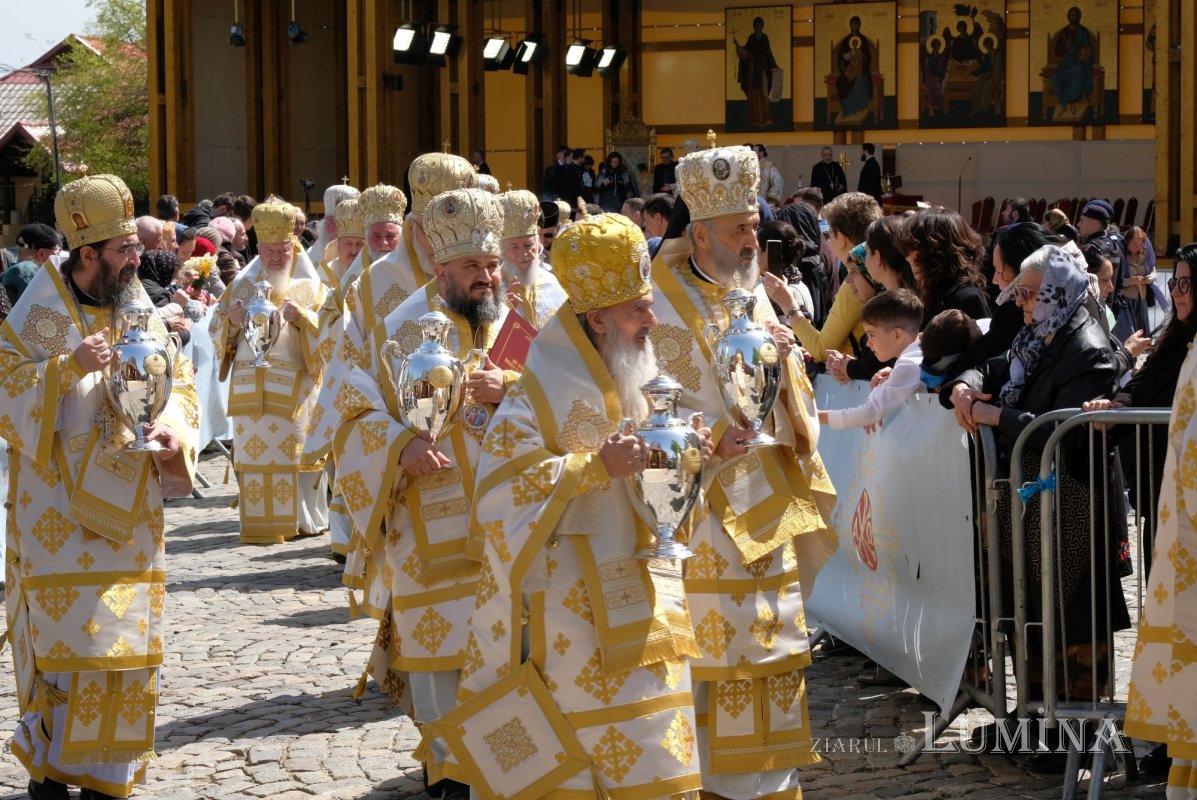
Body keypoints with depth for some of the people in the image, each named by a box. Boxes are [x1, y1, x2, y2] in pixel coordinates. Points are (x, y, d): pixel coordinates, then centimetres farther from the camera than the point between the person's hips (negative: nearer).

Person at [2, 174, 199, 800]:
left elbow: (181, 384, 11)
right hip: (59, 509, -5)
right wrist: (69, 367, -25)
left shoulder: (141, 312, 5)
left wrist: (172, 430, -9)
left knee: (125, 643, 7)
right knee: (63, 639, -6)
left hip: (128, 510, 5)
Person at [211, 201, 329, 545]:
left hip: (295, 386, -2)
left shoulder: (310, 288, 7)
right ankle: (260, 524, 0)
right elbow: (216, 332, 15)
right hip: (250, 385, 2)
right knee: (254, 452, -3)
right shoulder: (243, 285, 15)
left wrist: (301, 318, -20)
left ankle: (302, 520, 4)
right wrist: (231, 320, -7)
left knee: (295, 451, -4)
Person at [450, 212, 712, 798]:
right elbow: (502, 487, -24)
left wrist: (685, 457, -2)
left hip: (646, 591, 7)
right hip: (579, 602, -7)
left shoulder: (641, 382, 9)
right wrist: (595, 468, -28)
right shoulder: (538, 397, -14)